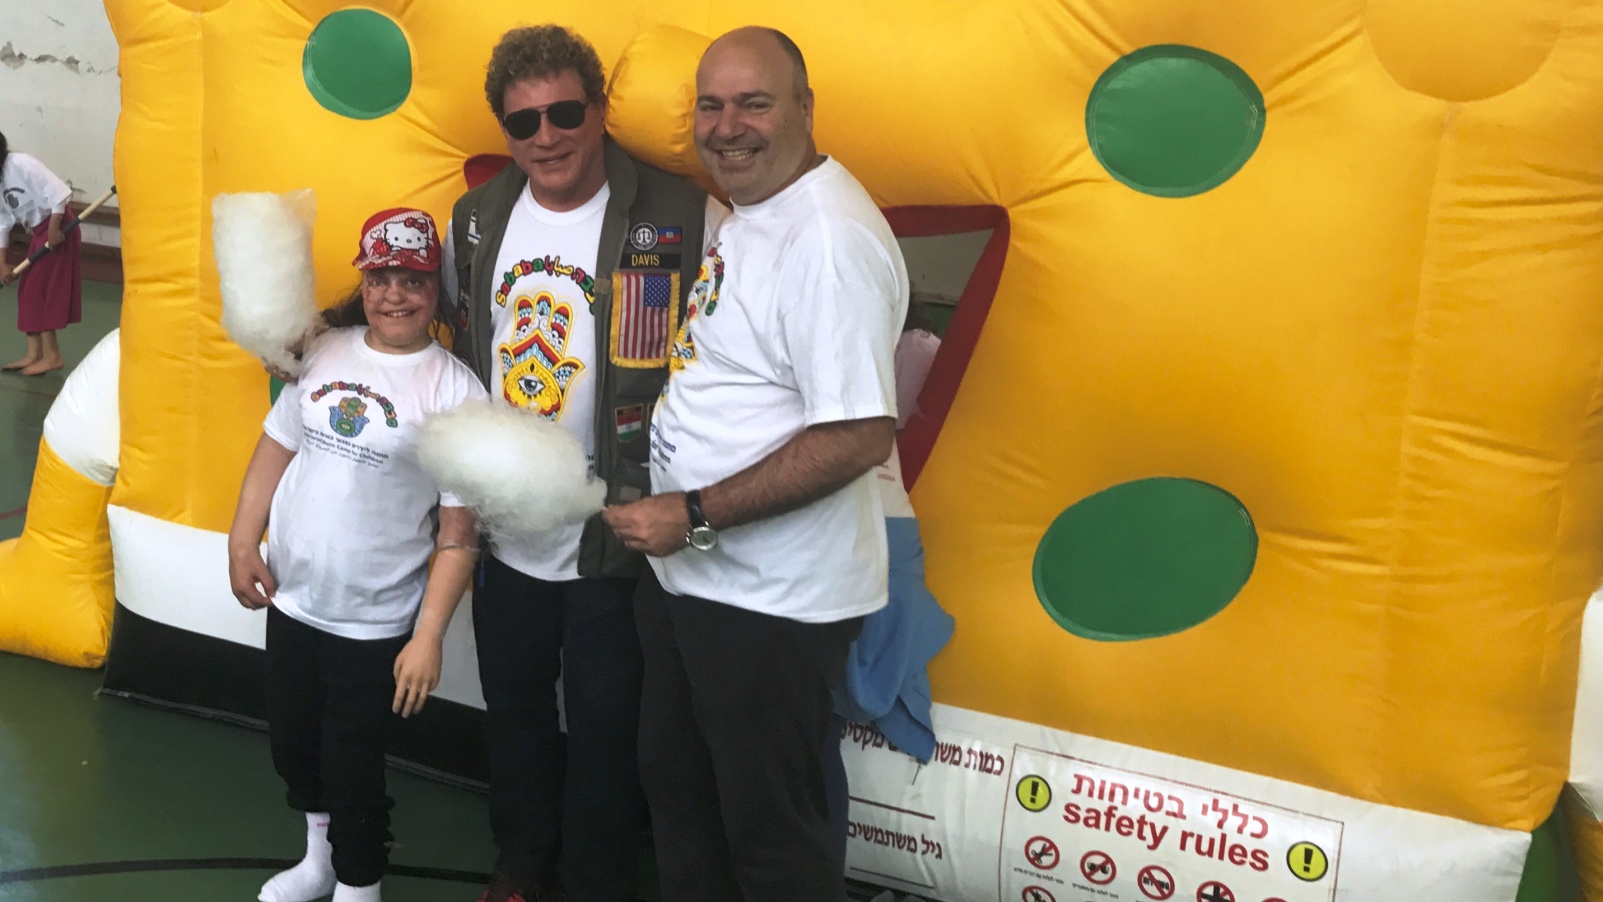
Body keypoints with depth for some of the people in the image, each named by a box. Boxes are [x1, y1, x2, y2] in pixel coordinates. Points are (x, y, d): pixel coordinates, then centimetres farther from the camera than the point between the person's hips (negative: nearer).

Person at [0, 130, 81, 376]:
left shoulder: (21, 164, -21)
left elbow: (59, 192, -25)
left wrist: (54, 230, -20)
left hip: (55, 228, -9)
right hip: (39, 232, 9)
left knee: (39, 291, -6)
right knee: (28, 291, 9)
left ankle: (51, 355, 1)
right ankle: (34, 353, 15)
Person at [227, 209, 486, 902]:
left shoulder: (455, 391, -13)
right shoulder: (324, 356, 2)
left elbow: (457, 533, -14)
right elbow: (276, 447, 13)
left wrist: (428, 637, -17)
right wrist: (243, 540, 4)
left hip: (375, 625, -5)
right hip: (289, 602, 6)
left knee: (352, 772, 5)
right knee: (291, 745, 22)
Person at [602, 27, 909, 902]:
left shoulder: (833, 238, -22)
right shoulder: (744, 213, 8)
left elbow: (859, 435, -28)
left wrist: (695, 516, -23)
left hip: (772, 599, -9)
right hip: (686, 573, 9)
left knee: (770, 830, 8)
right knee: (674, 783, 24)